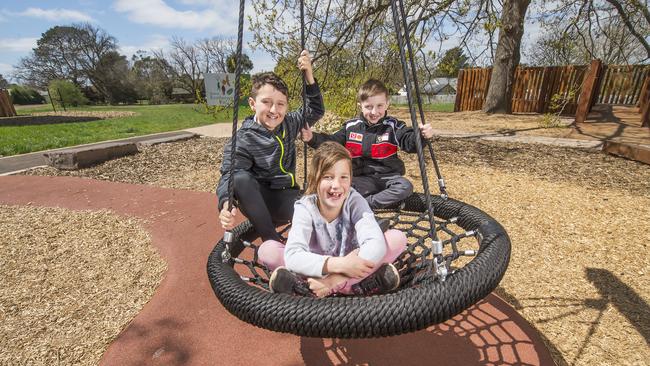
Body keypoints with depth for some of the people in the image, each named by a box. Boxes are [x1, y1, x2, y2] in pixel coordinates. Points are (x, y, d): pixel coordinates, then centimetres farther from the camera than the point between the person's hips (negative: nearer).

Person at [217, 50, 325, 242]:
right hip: (258, 200, -2)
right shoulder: (242, 140, -12)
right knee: (241, 179, -36)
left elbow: (315, 110, 11)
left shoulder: (289, 124, 3)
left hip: (286, 198, 3)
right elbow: (229, 174, -21)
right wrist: (226, 205, -42)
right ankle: (271, 238, -21)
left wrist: (308, 74, -1)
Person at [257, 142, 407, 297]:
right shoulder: (305, 207, -20)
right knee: (267, 249, -24)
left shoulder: (355, 201, -18)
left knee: (398, 238, -22)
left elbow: (376, 243, -33)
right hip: (317, 269, 0)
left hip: (350, 266, 1)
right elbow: (292, 255, -35)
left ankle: (325, 285, -28)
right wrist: (339, 265, -47)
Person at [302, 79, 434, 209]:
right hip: (363, 179, 1)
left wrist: (422, 135, -37)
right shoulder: (350, 127, 2)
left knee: (405, 186, -30)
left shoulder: (393, 126, -4)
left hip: (388, 176, 0)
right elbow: (331, 142, 7)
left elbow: (410, 142, -14)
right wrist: (313, 138, -9)